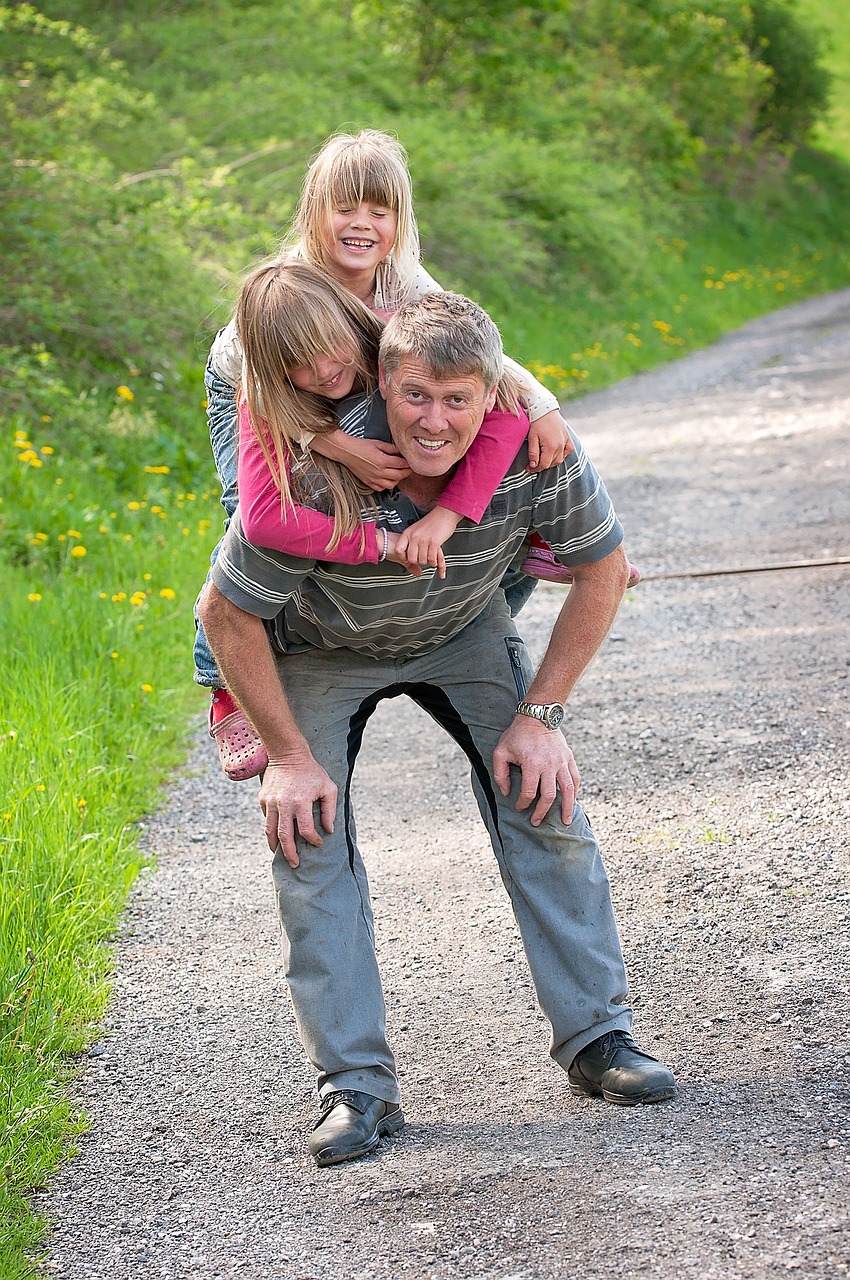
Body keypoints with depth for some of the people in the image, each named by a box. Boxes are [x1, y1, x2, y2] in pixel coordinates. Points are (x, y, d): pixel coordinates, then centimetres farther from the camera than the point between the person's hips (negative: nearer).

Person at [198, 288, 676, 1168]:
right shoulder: (316, 474, -38)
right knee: (307, 839, -13)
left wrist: (539, 715, -13)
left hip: (465, 633, 2)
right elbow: (226, 614, -23)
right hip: (319, 650, -2)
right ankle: (357, 1085, -6)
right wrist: (287, 756, -18)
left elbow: (600, 569, -12)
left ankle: (596, 1037, 5)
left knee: (546, 807, -8)